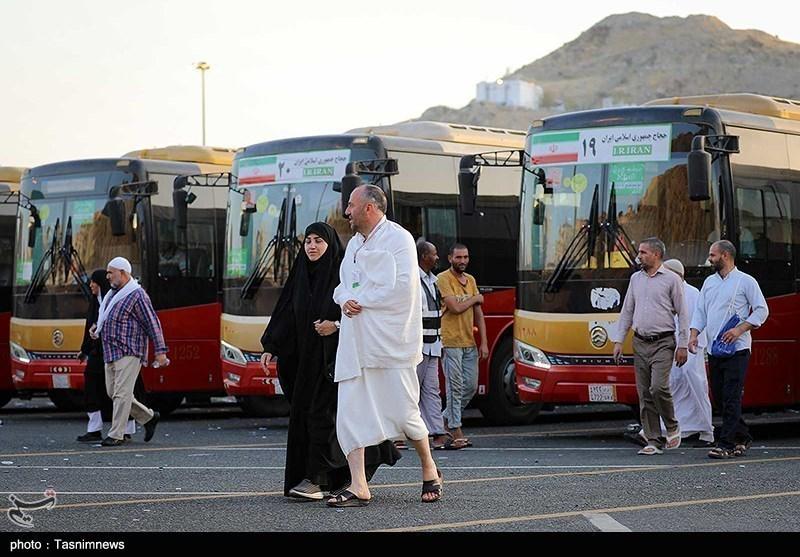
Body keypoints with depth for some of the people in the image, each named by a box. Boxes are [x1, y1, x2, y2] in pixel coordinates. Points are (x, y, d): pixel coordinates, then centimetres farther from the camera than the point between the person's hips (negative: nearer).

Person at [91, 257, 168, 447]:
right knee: (113, 393, 10)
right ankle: (149, 418, 23)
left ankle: (116, 435, -9)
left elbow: (153, 323, -12)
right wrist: (98, 328, 10)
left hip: (129, 352, -9)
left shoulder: (137, 295, -11)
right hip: (111, 352, 9)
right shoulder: (113, 294, 15)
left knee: (122, 393, -11)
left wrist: (160, 351, -15)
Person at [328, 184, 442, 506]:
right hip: (355, 343, 7)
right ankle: (359, 488, -1)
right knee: (349, 415, -2)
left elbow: (401, 287, -16)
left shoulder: (398, 239, -6)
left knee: (403, 412, -3)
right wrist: (345, 300, -2)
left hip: (390, 341, -7)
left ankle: (429, 469, 21)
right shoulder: (354, 244, 19)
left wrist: (361, 301, -10)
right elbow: (342, 286, 21)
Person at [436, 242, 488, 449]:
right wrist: (475, 299, 0)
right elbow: (455, 308, -18)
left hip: (469, 343, 7)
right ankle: (456, 432, -1)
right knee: (455, 387, -5)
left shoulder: (471, 280, 15)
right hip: (451, 342, -7)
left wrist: (484, 342, 10)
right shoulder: (443, 279, -8)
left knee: (471, 386, 9)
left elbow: (478, 313, 16)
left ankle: (445, 419, 24)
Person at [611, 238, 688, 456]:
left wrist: (682, 345, -9)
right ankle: (653, 442, 5)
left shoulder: (671, 280, -2)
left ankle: (672, 427, 6)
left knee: (658, 388, -18)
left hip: (663, 343, -5)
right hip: (640, 343, 5)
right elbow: (627, 311, 17)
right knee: (645, 395, 2)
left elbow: (682, 314, -3)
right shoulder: (636, 279, 14)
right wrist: (618, 341, 10)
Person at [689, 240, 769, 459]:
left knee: (731, 398, -11)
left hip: (737, 349, -7)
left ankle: (726, 444, -13)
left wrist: (740, 329, -15)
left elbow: (762, 310, -4)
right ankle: (743, 437, 22)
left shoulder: (745, 281, -3)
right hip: (714, 350, 7)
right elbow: (700, 311, 17)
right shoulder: (709, 282, 16)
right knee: (719, 397, 8)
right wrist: (694, 334, 0)